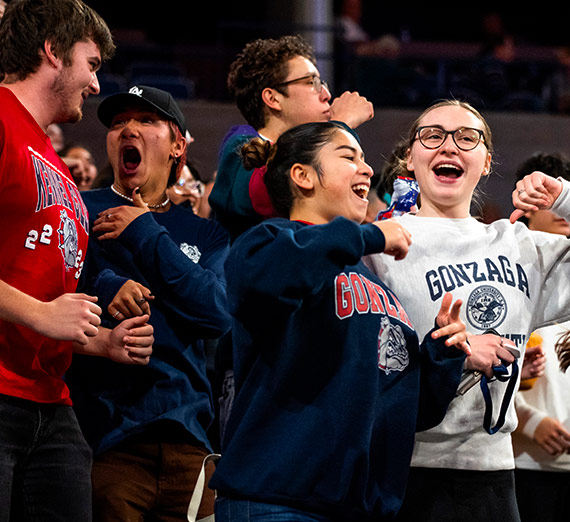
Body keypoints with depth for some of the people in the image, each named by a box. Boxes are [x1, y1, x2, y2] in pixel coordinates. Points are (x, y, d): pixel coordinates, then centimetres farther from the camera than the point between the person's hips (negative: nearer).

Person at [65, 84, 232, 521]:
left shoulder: (204, 234, 16)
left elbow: (218, 313, -1)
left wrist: (144, 234, -1)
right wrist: (104, 286, -25)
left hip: (186, 434, 3)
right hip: (104, 432, -3)